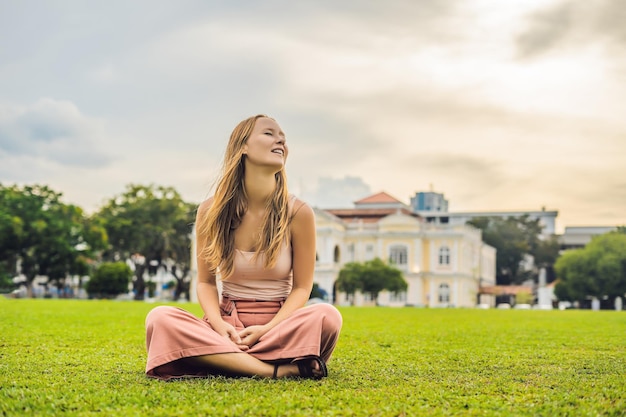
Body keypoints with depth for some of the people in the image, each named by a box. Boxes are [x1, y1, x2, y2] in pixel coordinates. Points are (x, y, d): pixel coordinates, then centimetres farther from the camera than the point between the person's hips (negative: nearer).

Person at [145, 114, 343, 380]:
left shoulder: (298, 213, -5)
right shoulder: (211, 211, -2)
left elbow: (301, 287, -1)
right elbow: (205, 281, 5)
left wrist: (268, 329, -18)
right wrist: (218, 324, -16)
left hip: (279, 324, -1)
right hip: (227, 325, 1)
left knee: (327, 316, -32)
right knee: (160, 318, -28)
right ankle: (280, 371, -31)